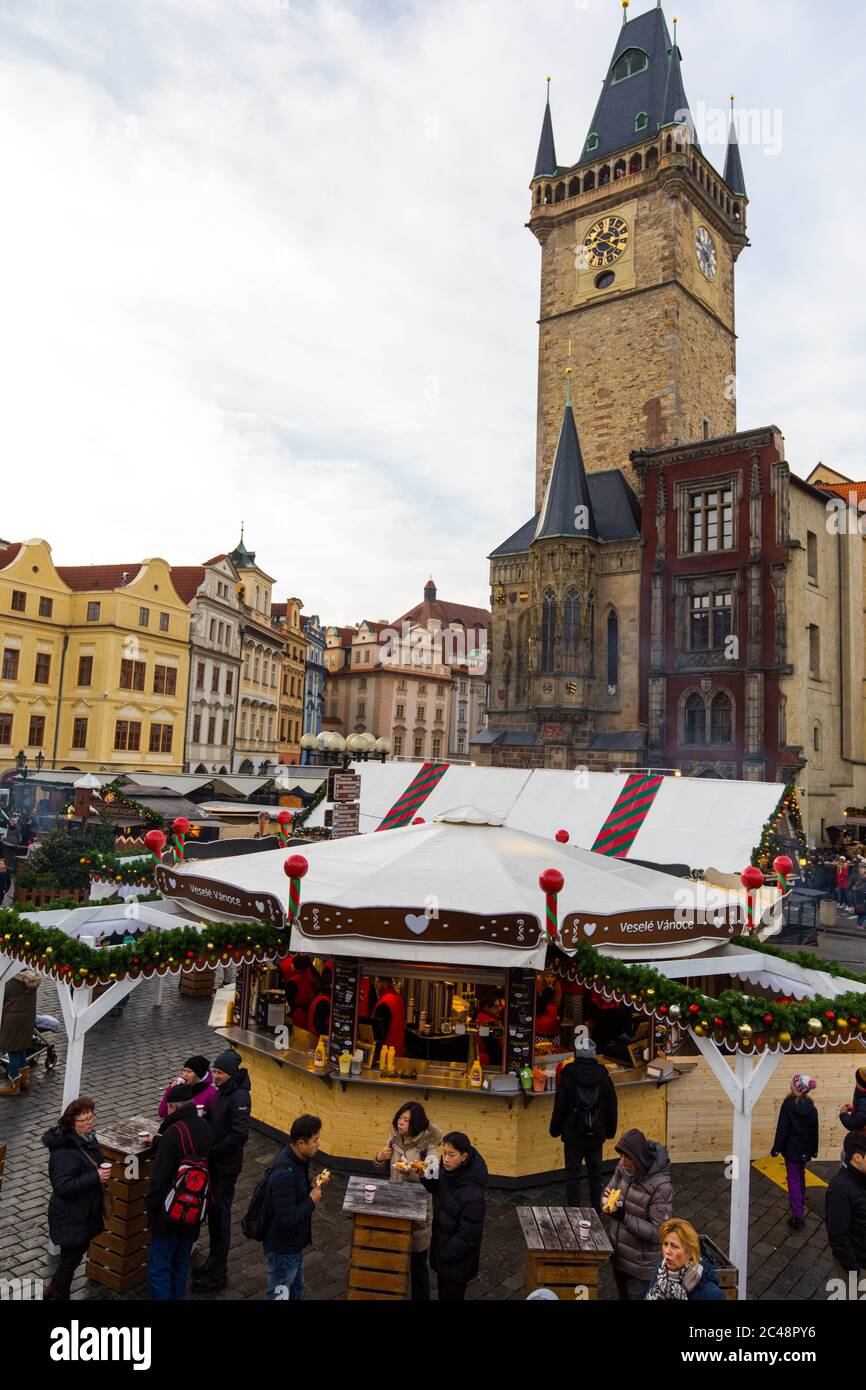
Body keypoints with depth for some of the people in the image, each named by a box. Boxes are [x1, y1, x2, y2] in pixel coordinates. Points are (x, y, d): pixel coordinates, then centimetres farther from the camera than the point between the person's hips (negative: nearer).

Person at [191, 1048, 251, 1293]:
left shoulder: (239, 1096, -23)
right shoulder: (223, 1091, 5)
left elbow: (240, 1134, -27)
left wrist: (213, 1151, -19)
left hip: (226, 1167, -9)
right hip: (214, 1163, 9)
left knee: (220, 1215, 3)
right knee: (213, 1212, 19)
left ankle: (217, 1275, 16)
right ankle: (213, 1262, 35)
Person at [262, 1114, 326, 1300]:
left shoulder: (295, 1158, -5)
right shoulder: (284, 1174, -34)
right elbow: (287, 1220, -33)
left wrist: (312, 1188, -4)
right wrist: (312, 1202, -22)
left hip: (294, 1243, 9)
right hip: (283, 1248, -9)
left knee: (296, 1291, 26)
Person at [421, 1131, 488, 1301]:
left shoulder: (473, 1195, -35)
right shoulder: (449, 1171, -13)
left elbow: (467, 1237, -27)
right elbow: (438, 1190, 8)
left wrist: (443, 1254, -15)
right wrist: (425, 1177, -13)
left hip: (457, 1260, -7)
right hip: (442, 1245, 7)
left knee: (451, 1296, 14)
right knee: (443, 1293, 27)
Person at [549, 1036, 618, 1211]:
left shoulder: (568, 1077, -12)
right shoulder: (604, 1077, -2)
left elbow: (559, 1107, -8)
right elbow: (612, 1108, 6)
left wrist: (555, 1129, 4)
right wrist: (610, 1131, 18)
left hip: (573, 1135, -3)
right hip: (596, 1136, 3)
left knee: (573, 1173, 6)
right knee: (595, 1172, 15)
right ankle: (596, 1208, 21)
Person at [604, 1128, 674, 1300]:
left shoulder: (661, 1186, -27)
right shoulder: (623, 1168, -11)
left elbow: (657, 1232, -23)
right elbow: (612, 1188, 6)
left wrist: (625, 1217, -32)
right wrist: (607, 1197, -17)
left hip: (641, 1265, -6)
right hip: (618, 1254, 6)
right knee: (623, 1296, 23)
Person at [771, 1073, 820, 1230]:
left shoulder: (789, 1104, -18)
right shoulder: (810, 1106, -2)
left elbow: (782, 1128, -17)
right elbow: (815, 1129, 5)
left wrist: (776, 1148, -9)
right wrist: (814, 1149, 17)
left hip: (792, 1149, -5)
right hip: (805, 1150, 6)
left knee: (793, 1179, 0)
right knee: (801, 1176, 23)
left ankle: (798, 1215, -6)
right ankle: (800, 1206, 38)